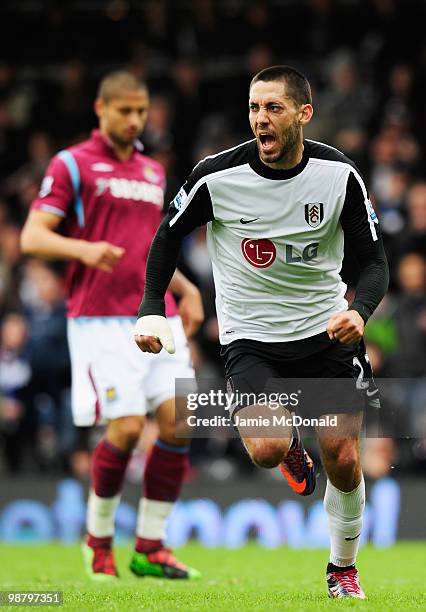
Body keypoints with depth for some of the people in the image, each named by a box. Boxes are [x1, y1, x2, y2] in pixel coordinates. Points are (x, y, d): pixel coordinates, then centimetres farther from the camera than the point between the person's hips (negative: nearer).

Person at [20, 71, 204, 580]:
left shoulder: (152, 172, 21)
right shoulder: (72, 165, 1)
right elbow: (32, 237, -6)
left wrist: (185, 290, 15)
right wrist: (83, 249, -24)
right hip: (101, 320, -6)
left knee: (178, 421, -8)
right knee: (126, 427, -14)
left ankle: (150, 547, 2)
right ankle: (98, 538, 9)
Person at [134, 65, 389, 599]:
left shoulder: (339, 174, -10)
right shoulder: (217, 175, -14)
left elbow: (374, 260, -3)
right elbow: (168, 235, 3)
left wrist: (359, 310, -24)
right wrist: (151, 310, -8)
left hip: (326, 331, 1)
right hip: (249, 337, -1)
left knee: (343, 461, -2)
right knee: (266, 450, -25)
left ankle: (343, 570, 25)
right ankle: (289, 443, 15)